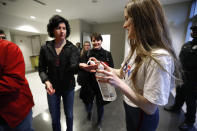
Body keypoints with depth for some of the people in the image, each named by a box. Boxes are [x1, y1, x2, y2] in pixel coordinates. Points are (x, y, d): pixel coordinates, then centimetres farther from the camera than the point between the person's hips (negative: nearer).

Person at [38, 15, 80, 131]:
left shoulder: (72, 48, -9)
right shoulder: (45, 48, -3)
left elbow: (73, 67, -23)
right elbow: (41, 69, 2)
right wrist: (46, 81, -17)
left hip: (68, 87, -1)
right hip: (52, 88, 1)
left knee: (69, 115, 19)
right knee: (55, 118, 18)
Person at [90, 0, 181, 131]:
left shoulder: (159, 57, -32)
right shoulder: (136, 49, -5)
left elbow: (150, 108, -28)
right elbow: (124, 73, 2)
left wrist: (119, 83, -34)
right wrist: (102, 66, -7)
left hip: (143, 116, -7)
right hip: (129, 107, 7)